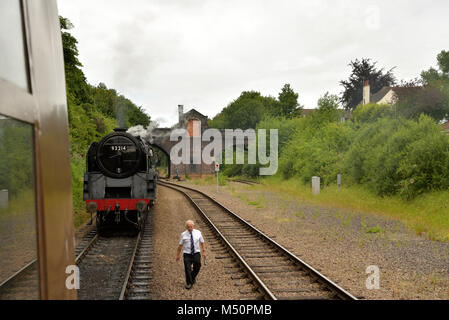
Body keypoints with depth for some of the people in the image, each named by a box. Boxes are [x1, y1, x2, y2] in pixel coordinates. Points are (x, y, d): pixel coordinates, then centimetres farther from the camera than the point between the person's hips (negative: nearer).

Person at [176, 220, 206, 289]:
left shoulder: (198, 232, -2)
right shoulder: (183, 234, -5)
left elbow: (202, 243, 7)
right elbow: (180, 245, 3)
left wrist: (204, 252, 3)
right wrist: (178, 255, 6)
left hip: (196, 253, 2)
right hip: (187, 255, -1)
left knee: (197, 268, 9)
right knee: (187, 269, -4)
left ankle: (193, 278, 39)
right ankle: (189, 283, 17)